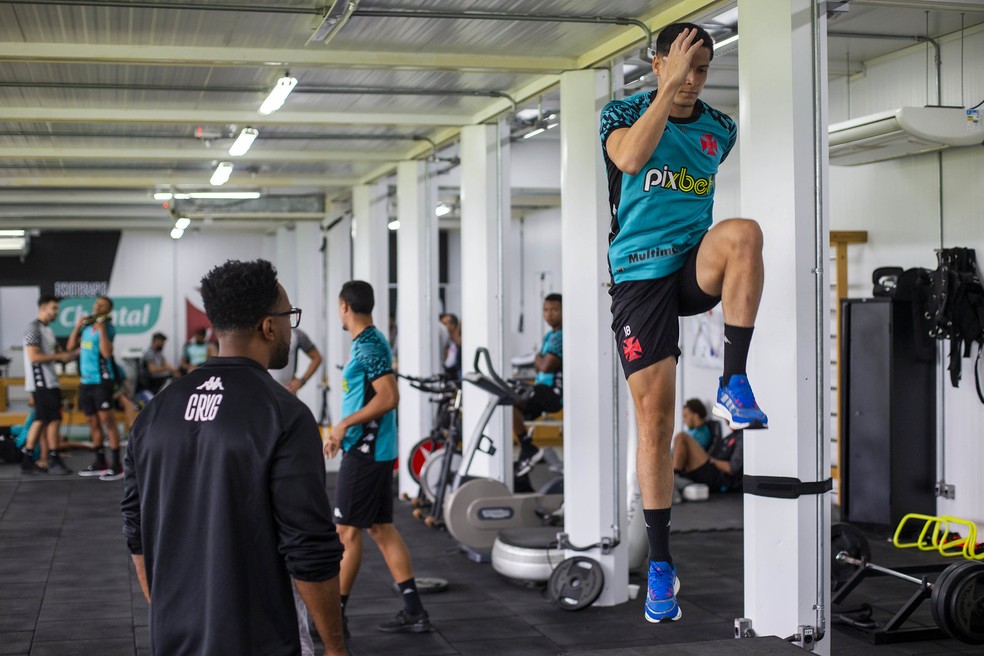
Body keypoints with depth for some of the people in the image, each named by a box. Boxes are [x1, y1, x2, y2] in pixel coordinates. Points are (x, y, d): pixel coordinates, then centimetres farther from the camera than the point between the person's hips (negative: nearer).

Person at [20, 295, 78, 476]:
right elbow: (34, 356, -19)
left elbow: (54, 353, 20)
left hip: (49, 382, 9)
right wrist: (60, 356, -16)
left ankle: (27, 462, 13)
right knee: (54, 419, -7)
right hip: (41, 382, -9)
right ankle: (54, 462, -1)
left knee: (41, 420, 10)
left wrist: (72, 354, 5)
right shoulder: (34, 328, -12)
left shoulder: (48, 330, 18)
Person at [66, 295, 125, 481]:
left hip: (102, 380, -8)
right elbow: (71, 346, 14)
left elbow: (107, 352, -20)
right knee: (93, 422, 13)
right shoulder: (87, 327, 12)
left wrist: (101, 328, -22)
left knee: (107, 420, -9)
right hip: (86, 381, 8)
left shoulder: (107, 327, -8)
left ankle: (117, 466, -8)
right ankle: (100, 463, 23)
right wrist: (78, 326, 6)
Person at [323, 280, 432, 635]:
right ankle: (413, 611, 13)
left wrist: (344, 424, -19)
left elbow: (389, 397, -24)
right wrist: (342, 431, 18)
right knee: (381, 528, 11)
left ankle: (335, 615, 6)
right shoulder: (369, 342, 15)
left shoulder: (369, 346, -16)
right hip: (373, 449, 10)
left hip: (365, 451, -10)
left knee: (347, 531, -2)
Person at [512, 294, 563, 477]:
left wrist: (538, 359, 1)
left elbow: (546, 366, -20)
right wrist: (539, 361, -2)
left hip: (554, 393, -10)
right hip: (544, 391, 10)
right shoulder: (549, 336, 19)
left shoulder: (562, 336, -12)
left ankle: (528, 450, -15)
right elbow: (539, 366, 19)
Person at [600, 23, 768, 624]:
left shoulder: (720, 129, 11)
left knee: (744, 231, -33)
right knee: (654, 415, -6)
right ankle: (660, 564, 5)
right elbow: (630, 158, -23)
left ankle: (734, 387, -26)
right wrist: (669, 88, -24)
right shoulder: (624, 113, 0)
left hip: (698, 266, 3)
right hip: (640, 274, -2)